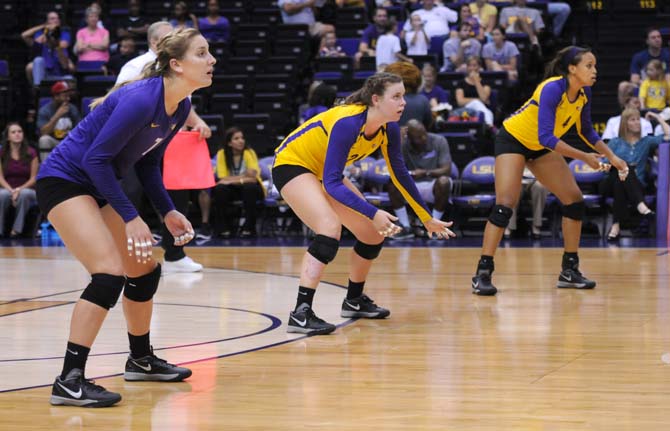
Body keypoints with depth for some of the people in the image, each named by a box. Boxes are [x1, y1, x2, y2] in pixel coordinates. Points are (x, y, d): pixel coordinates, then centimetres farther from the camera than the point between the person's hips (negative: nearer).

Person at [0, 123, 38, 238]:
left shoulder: (31, 153, 0)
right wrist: (11, 191, -19)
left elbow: (33, 178, -2)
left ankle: (17, 229, -33)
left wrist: (20, 189, -18)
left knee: (24, 194, -38)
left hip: (27, 189, -1)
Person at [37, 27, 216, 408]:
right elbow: (96, 158, -25)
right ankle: (69, 381, -18)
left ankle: (141, 359, 33)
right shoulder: (141, 99, -27)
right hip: (64, 180, -9)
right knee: (110, 274, -20)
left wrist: (168, 212, 3)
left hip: (99, 185, 9)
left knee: (145, 270, 13)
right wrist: (131, 217, -24)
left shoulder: (181, 107, 0)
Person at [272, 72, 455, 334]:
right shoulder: (347, 123, -34)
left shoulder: (389, 128, -11)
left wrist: (427, 219, 9)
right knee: (330, 227, -31)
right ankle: (301, 313, -32)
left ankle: (354, 300, 28)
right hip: (291, 163, -8)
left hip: (323, 171, 9)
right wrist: (373, 214, -42)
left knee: (374, 234, 6)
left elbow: (400, 174, 5)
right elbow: (332, 183, -36)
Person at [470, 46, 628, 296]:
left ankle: (569, 271, 11)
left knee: (575, 201, 2)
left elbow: (586, 130, 8)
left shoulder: (584, 93, -9)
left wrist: (611, 157, 2)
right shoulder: (552, 89, -32)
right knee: (504, 206, -20)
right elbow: (546, 136, -37)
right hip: (512, 140, -8)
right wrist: (584, 157, -35)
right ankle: (482, 274, -16)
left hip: (541, 148, 8)